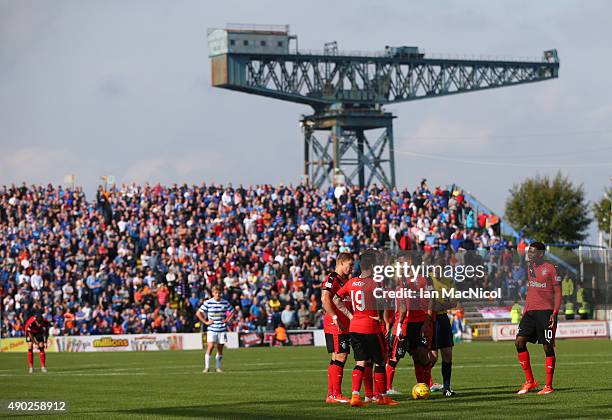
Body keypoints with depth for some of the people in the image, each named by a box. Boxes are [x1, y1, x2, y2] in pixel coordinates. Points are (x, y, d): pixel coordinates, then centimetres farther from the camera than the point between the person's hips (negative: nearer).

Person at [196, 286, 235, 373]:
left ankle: (218, 367, 17)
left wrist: (227, 320, 5)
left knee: (220, 349, 4)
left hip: (222, 329, 2)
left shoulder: (225, 303, 2)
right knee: (210, 347, -13)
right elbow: (198, 313, 2)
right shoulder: (208, 303, -3)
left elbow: (233, 311, 17)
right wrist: (206, 322, -5)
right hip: (211, 329, -2)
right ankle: (207, 367, -5)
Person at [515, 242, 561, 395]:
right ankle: (530, 381, 3)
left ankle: (549, 386, 4)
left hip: (546, 312, -7)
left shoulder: (550, 268, -5)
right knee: (519, 341, -5)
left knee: (548, 347, -2)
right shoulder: (529, 267, 15)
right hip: (530, 312, 7)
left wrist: (555, 313, -15)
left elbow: (558, 292, -5)